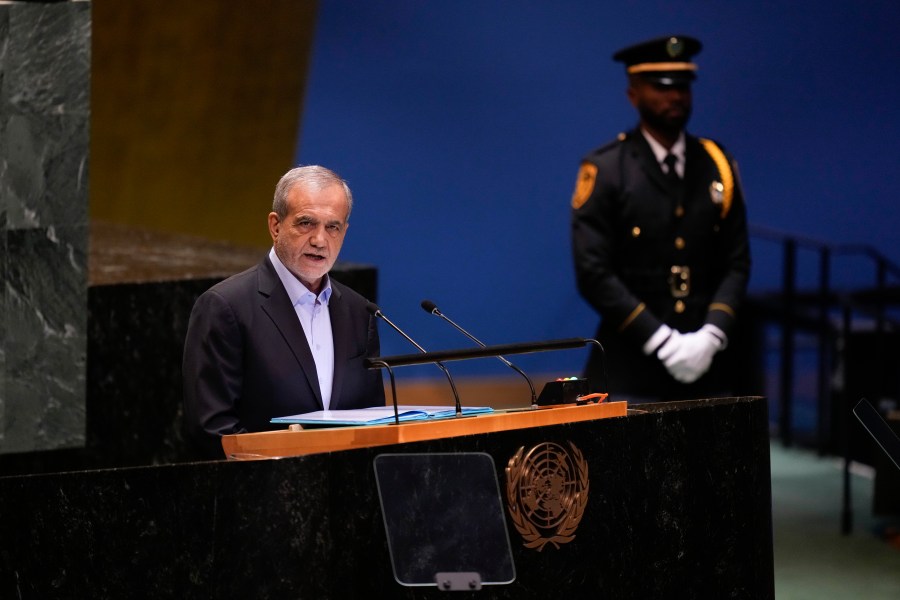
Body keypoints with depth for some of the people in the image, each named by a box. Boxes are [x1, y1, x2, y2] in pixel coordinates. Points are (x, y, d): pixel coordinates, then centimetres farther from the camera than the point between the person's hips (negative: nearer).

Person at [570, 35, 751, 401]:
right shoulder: (604, 170, -2)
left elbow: (736, 264, 9)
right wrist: (663, 342, -14)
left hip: (705, 369, 4)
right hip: (630, 373, -3)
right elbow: (593, 274, -8)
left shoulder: (717, 165, 10)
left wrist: (711, 335, -8)